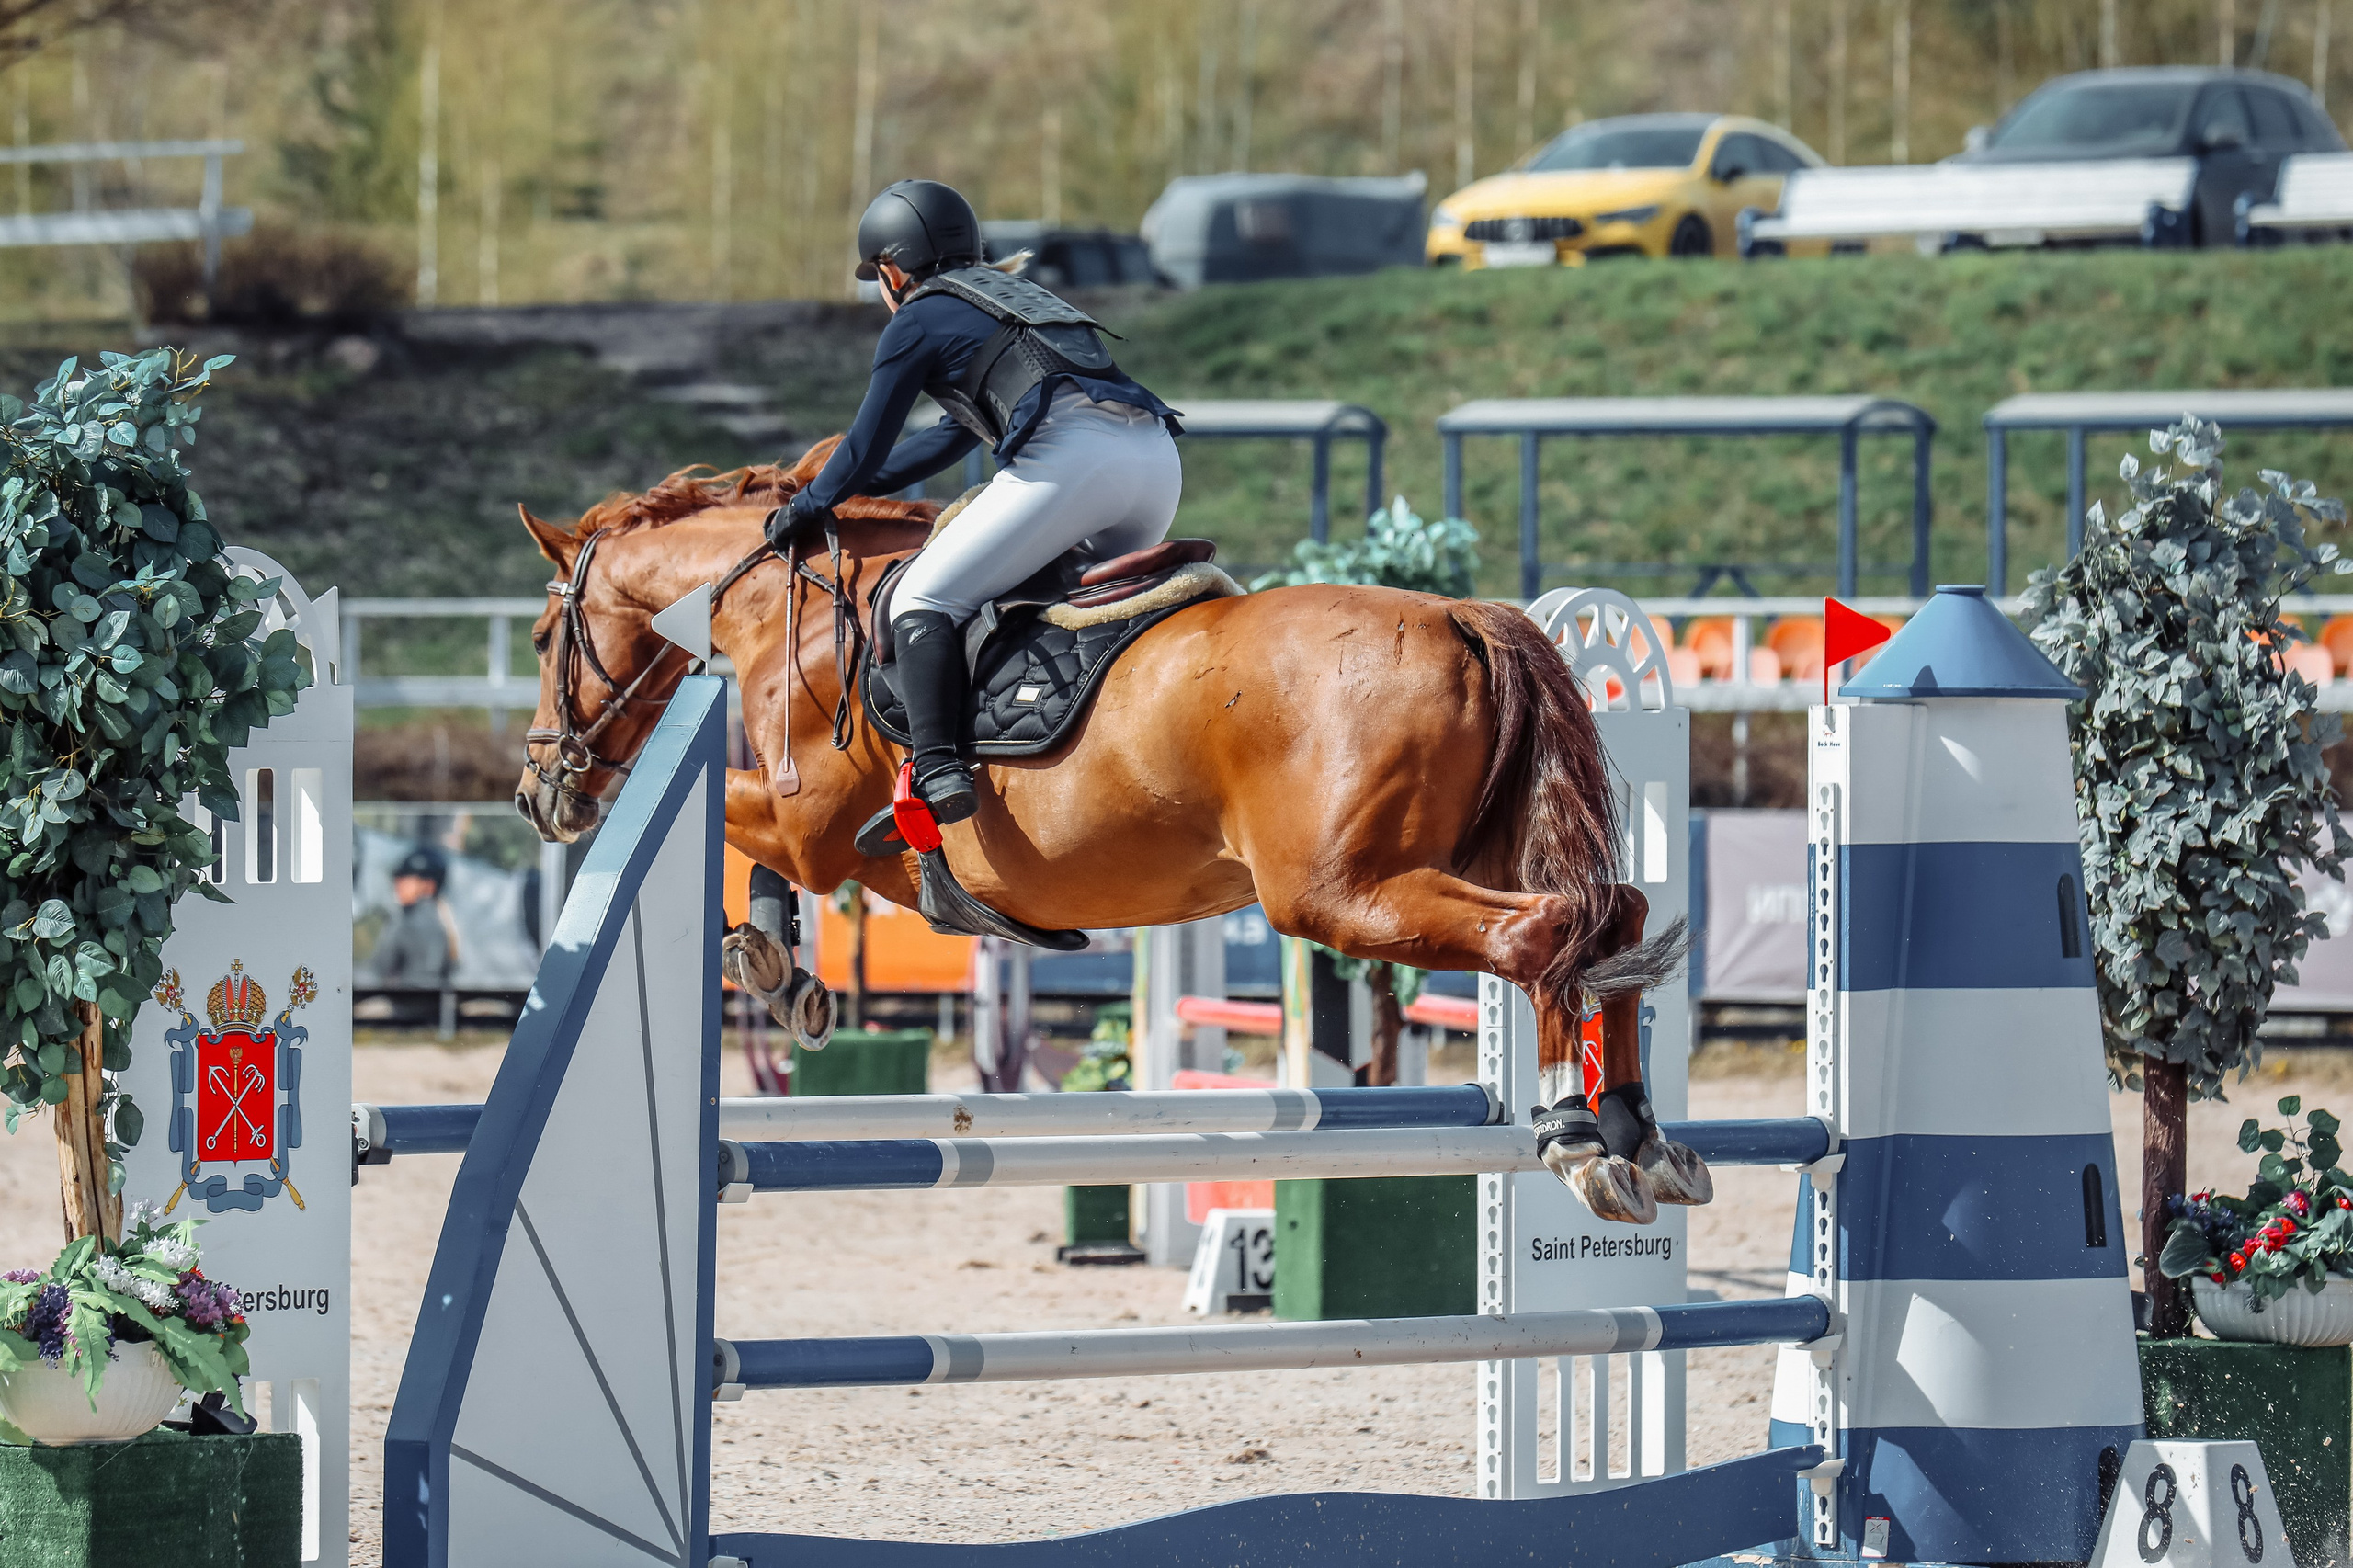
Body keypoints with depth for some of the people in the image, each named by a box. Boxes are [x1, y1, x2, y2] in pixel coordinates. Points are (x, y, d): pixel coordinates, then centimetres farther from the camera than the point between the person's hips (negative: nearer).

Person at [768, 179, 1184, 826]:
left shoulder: (917, 321, 14)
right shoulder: (1009, 297, 37)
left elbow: (868, 447, 17)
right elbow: (958, 435, 45)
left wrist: (808, 508, 34)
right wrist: (855, 485, 47)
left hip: (1069, 456, -8)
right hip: (1157, 453, 8)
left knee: (923, 600, -5)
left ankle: (937, 769, -22)